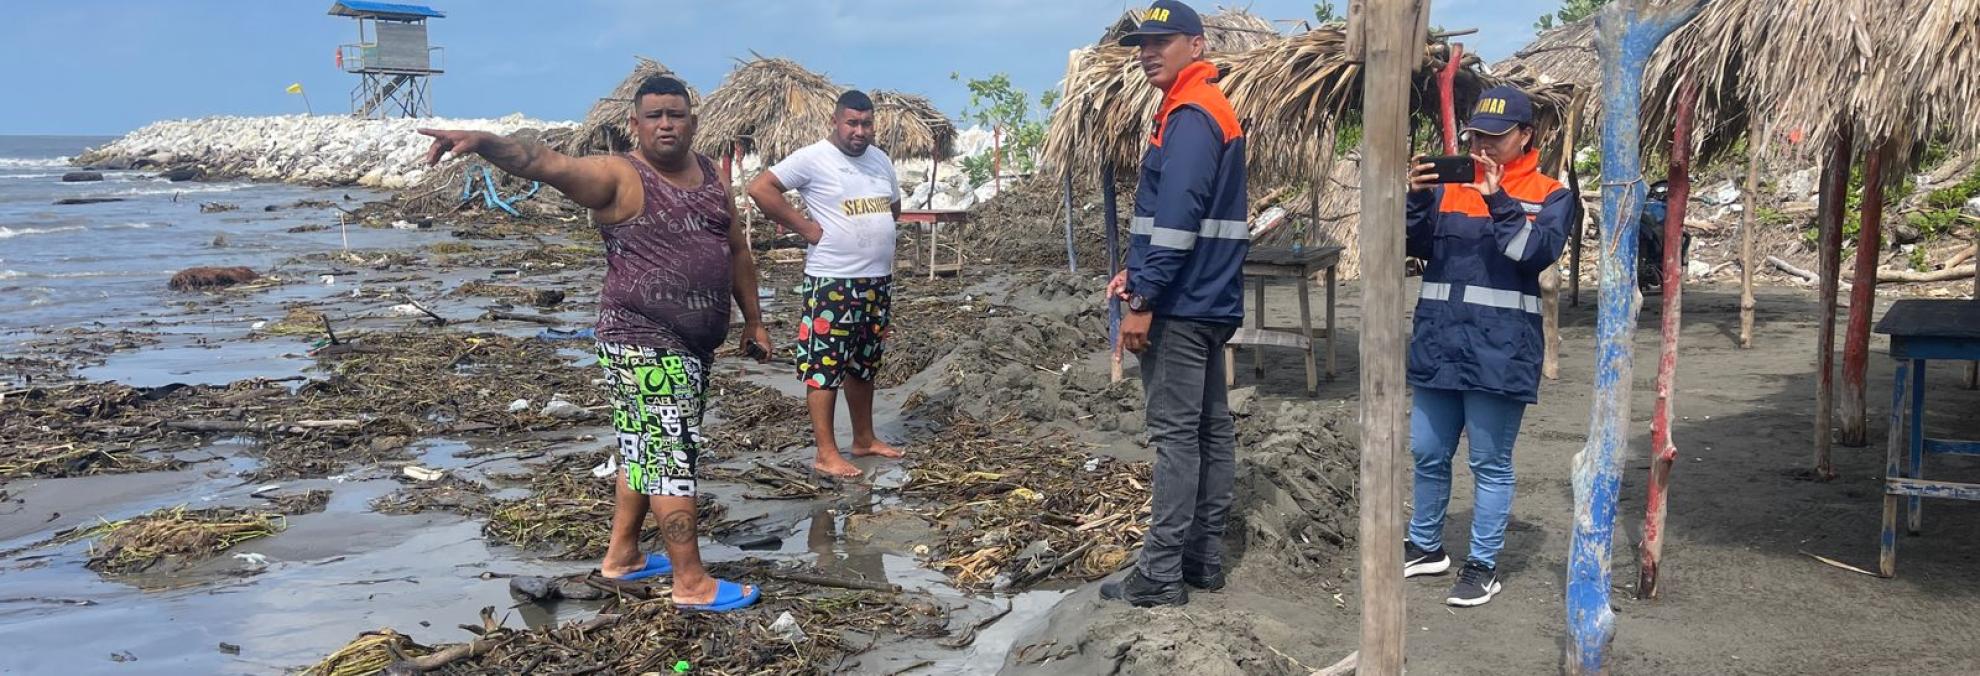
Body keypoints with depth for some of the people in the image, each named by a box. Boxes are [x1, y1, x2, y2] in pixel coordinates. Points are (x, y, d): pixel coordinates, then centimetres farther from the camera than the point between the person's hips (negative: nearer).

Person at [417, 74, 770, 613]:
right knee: (671, 457, -5)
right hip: (644, 346, -8)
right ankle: (692, 583, 2)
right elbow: (546, 163, -26)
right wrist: (484, 141, -44)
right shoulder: (618, 178, -11)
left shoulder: (713, 177, 11)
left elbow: (737, 252, 18)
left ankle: (622, 555, 32)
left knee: (645, 449, 18)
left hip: (694, 344, 8)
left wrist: (753, 321, 20)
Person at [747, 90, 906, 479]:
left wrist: (875, 232, 10)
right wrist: (806, 227, -16)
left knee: (865, 363, 16)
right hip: (832, 283, -7)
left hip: (878, 280, 8)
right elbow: (760, 188, -18)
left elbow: (894, 207, 29)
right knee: (825, 364, -5)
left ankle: (864, 439, 28)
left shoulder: (881, 160, 12)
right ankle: (826, 453, -1)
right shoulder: (812, 158, -11)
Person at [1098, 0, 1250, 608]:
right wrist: (1137, 271, 14)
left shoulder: (1189, 116, -15)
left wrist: (1142, 300, -22)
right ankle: (1204, 559, 20)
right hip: (1211, 300, 10)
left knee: (1176, 435, -7)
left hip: (1180, 305, -10)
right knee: (1212, 428, 11)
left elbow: (1176, 217, -23)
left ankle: (1161, 574, -2)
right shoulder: (1212, 110, 18)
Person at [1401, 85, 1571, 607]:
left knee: (1490, 464, 4)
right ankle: (1426, 546, 31)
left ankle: (1483, 565, 14)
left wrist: (1498, 200, -24)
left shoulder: (1548, 194, 0)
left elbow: (1539, 251, -15)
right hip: (1437, 344, 5)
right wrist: (1417, 198, -14)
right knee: (1428, 455, 14)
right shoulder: (1449, 183, 11)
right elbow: (1416, 246, 3)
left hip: (1499, 352, -4)